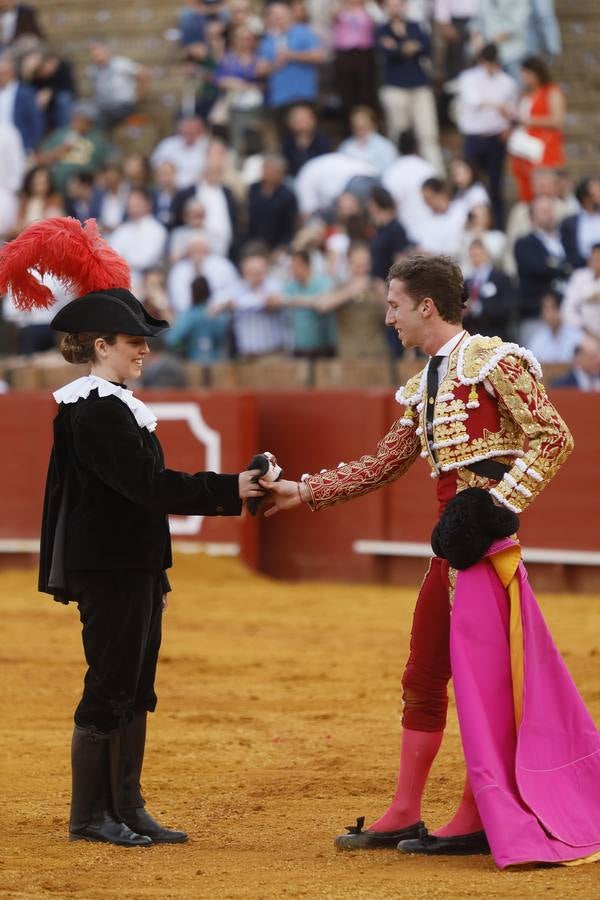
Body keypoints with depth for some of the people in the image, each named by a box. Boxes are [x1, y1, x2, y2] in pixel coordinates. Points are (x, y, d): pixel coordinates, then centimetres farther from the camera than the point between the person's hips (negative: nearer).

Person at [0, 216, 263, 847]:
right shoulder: (94, 409, -15)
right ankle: (90, 815, 4)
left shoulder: (116, 405, 16)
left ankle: (127, 810, 16)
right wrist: (227, 490, -21)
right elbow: (148, 484, -22)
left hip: (135, 568, 10)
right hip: (109, 573, -10)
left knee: (134, 691, 11)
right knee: (109, 687, -4)